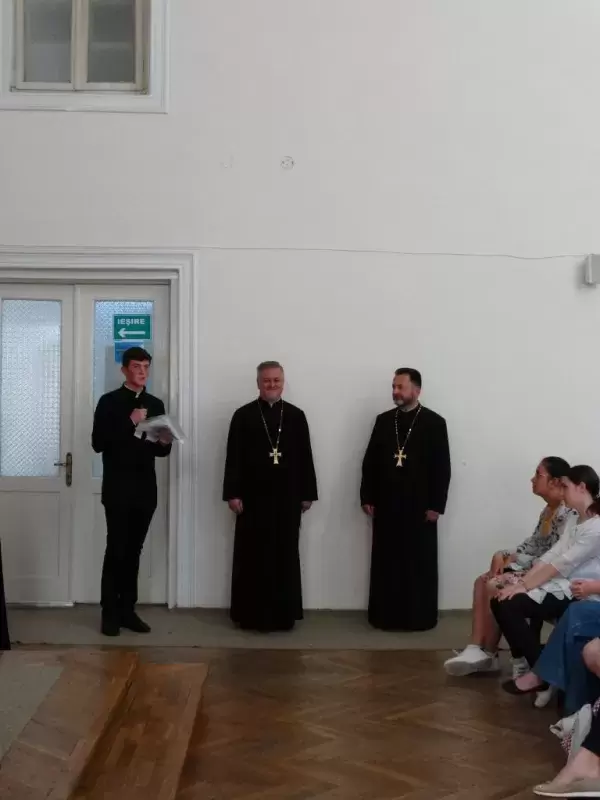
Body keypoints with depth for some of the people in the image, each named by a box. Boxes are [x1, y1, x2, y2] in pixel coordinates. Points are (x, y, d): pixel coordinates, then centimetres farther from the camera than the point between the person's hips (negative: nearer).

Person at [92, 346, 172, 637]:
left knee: (134, 551, 8)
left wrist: (165, 443, -7)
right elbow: (98, 443, -10)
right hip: (118, 489, -4)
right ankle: (110, 613, 4)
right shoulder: (109, 402, -1)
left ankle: (127, 610, 14)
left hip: (145, 490, 4)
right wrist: (130, 423, -17)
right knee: (116, 550, -4)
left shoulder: (156, 404, 13)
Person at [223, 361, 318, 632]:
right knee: (252, 558, 3)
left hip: (287, 498, 2)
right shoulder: (243, 415, 2)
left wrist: (307, 494, 3)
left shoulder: (296, 415, 7)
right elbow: (234, 457, -2)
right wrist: (233, 493, -8)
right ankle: (250, 614, 11)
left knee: (285, 557, 7)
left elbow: (305, 457, 7)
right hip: (253, 497, -2)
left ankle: (283, 614, 15)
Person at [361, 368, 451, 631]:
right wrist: (367, 497, 3)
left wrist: (436, 505, -9)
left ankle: (419, 616, 14)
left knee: (420, 565, 5)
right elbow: (370, 461, 8)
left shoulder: (434, 422, -2)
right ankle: (385, 615, 15)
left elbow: (442, 467, -5)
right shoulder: (383, 420, 8)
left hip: (419, 507, -3)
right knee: (386, 564, 6)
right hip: (386, 505, 3)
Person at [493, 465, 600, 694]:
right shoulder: (577, 522, 14)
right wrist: (521, 582, -6)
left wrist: (523, 586, -17)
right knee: (501, 601, -7)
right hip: (561, 586, 9)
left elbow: (561, 565, -21)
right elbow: (550, 556, 5)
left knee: (508, 605, -19)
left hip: (578, 595, -9)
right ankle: (529, 663, 5)